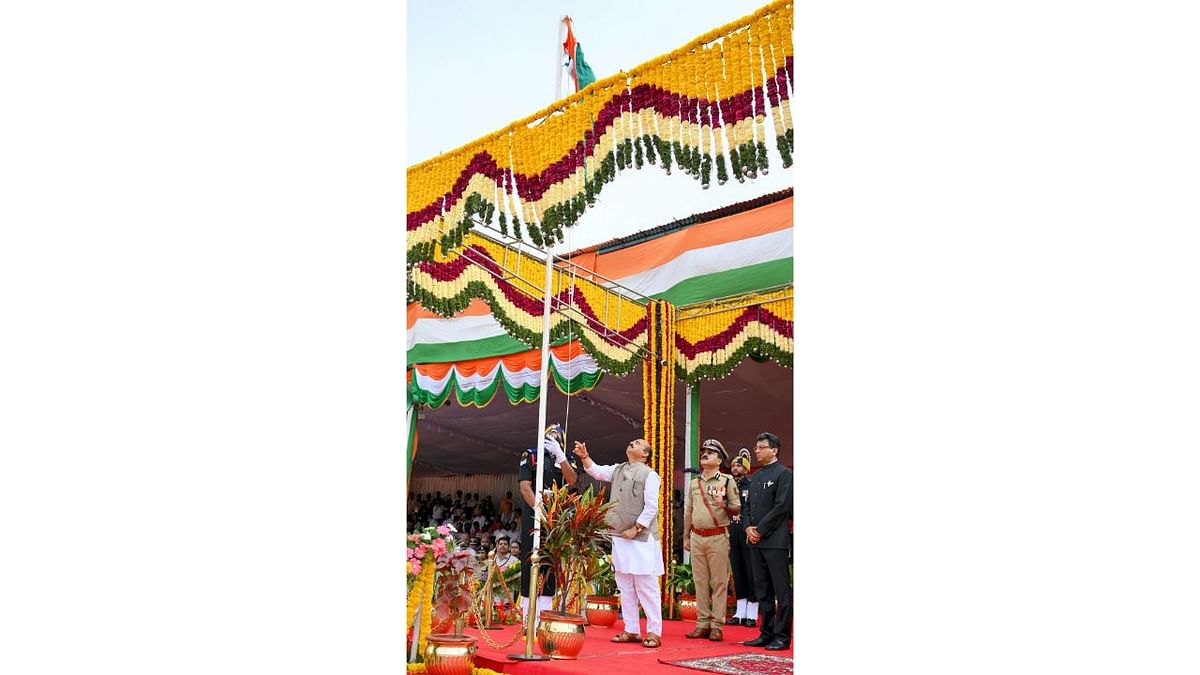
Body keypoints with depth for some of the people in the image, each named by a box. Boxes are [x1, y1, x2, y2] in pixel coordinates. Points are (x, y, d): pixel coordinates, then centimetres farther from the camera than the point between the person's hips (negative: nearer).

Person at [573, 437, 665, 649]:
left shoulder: (649, 475, -6)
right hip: (619, 536, 7)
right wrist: (585, 457, -8)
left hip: (642, 538, -7)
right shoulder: (618, 470, 15)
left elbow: (651, 507, -11)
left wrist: (636, 529, -14)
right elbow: (597, 472, 8)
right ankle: (631, 630, 19)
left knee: (646, 587, -4)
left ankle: (654, 632, 3)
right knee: (625, 587, 11)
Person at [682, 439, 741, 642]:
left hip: (718, 537, -4)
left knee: (719, 582, -3)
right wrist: (686, 537, 16)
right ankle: (702, 624, 12)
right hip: (697, 537, 5)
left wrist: (724, 505, -20)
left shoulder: (727, 481, 1)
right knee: (700, 582, 6)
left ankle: (717, 626, 1)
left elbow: (737, 508, 0)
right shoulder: (693, 483, 15)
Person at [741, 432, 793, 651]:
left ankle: (782, 636, 3)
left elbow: (782, 507, -13)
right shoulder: (756, 476, 18)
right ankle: (766, 633, 18)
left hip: (775, 541, -8)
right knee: (762, 591, 11)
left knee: (781, 591, -2)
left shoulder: (783, 474, -6)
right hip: (756, 542, 8)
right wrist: (748, 527, 1)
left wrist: (760, 530, -13)